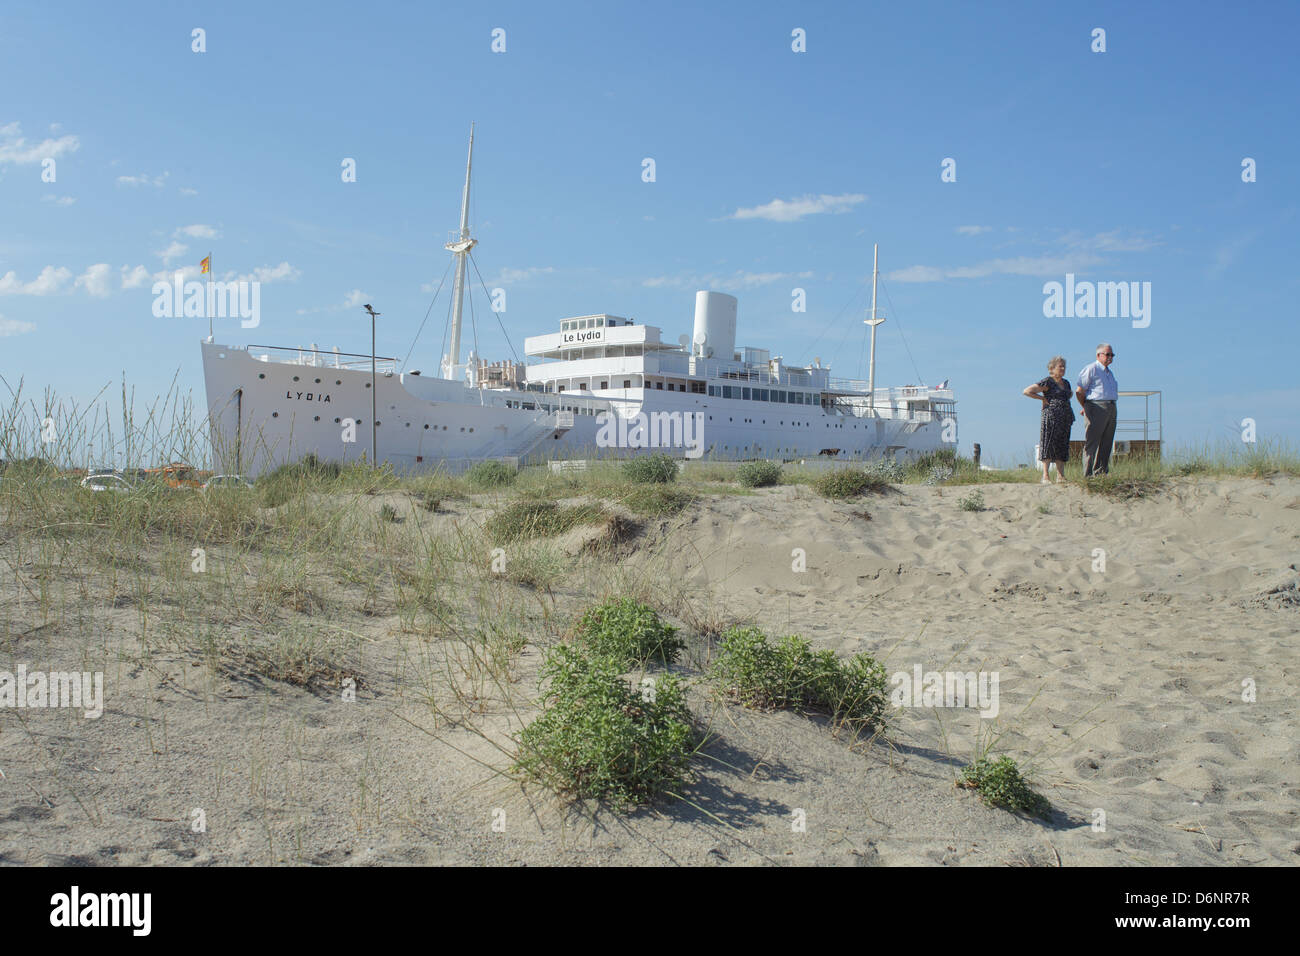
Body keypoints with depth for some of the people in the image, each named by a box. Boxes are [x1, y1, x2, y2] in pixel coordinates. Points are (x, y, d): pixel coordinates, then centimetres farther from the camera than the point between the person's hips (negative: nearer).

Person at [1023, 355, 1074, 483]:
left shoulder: (1066, 383, 18)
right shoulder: (1047, 382, -5)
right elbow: (1027, 391, -7)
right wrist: (1043, 398, -7)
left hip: (1065, 419, 8)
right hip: (1051, 417, -8)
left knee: (1062, 447, 6)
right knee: (1048, 445, -8)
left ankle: (1060, 476, 8)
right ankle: (1045, 476, -8)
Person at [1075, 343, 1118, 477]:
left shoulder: (1110, 372, 24)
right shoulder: (1091, 369, -3)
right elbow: (1079, 391, -6)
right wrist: (1085, 408, 4)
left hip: (1111, 409, 8)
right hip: (1096, 408, -8)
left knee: (1106, 443, 7)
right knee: (1092, 442, -8)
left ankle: (1102, 472, 12)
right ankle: (1088, 475, -9)